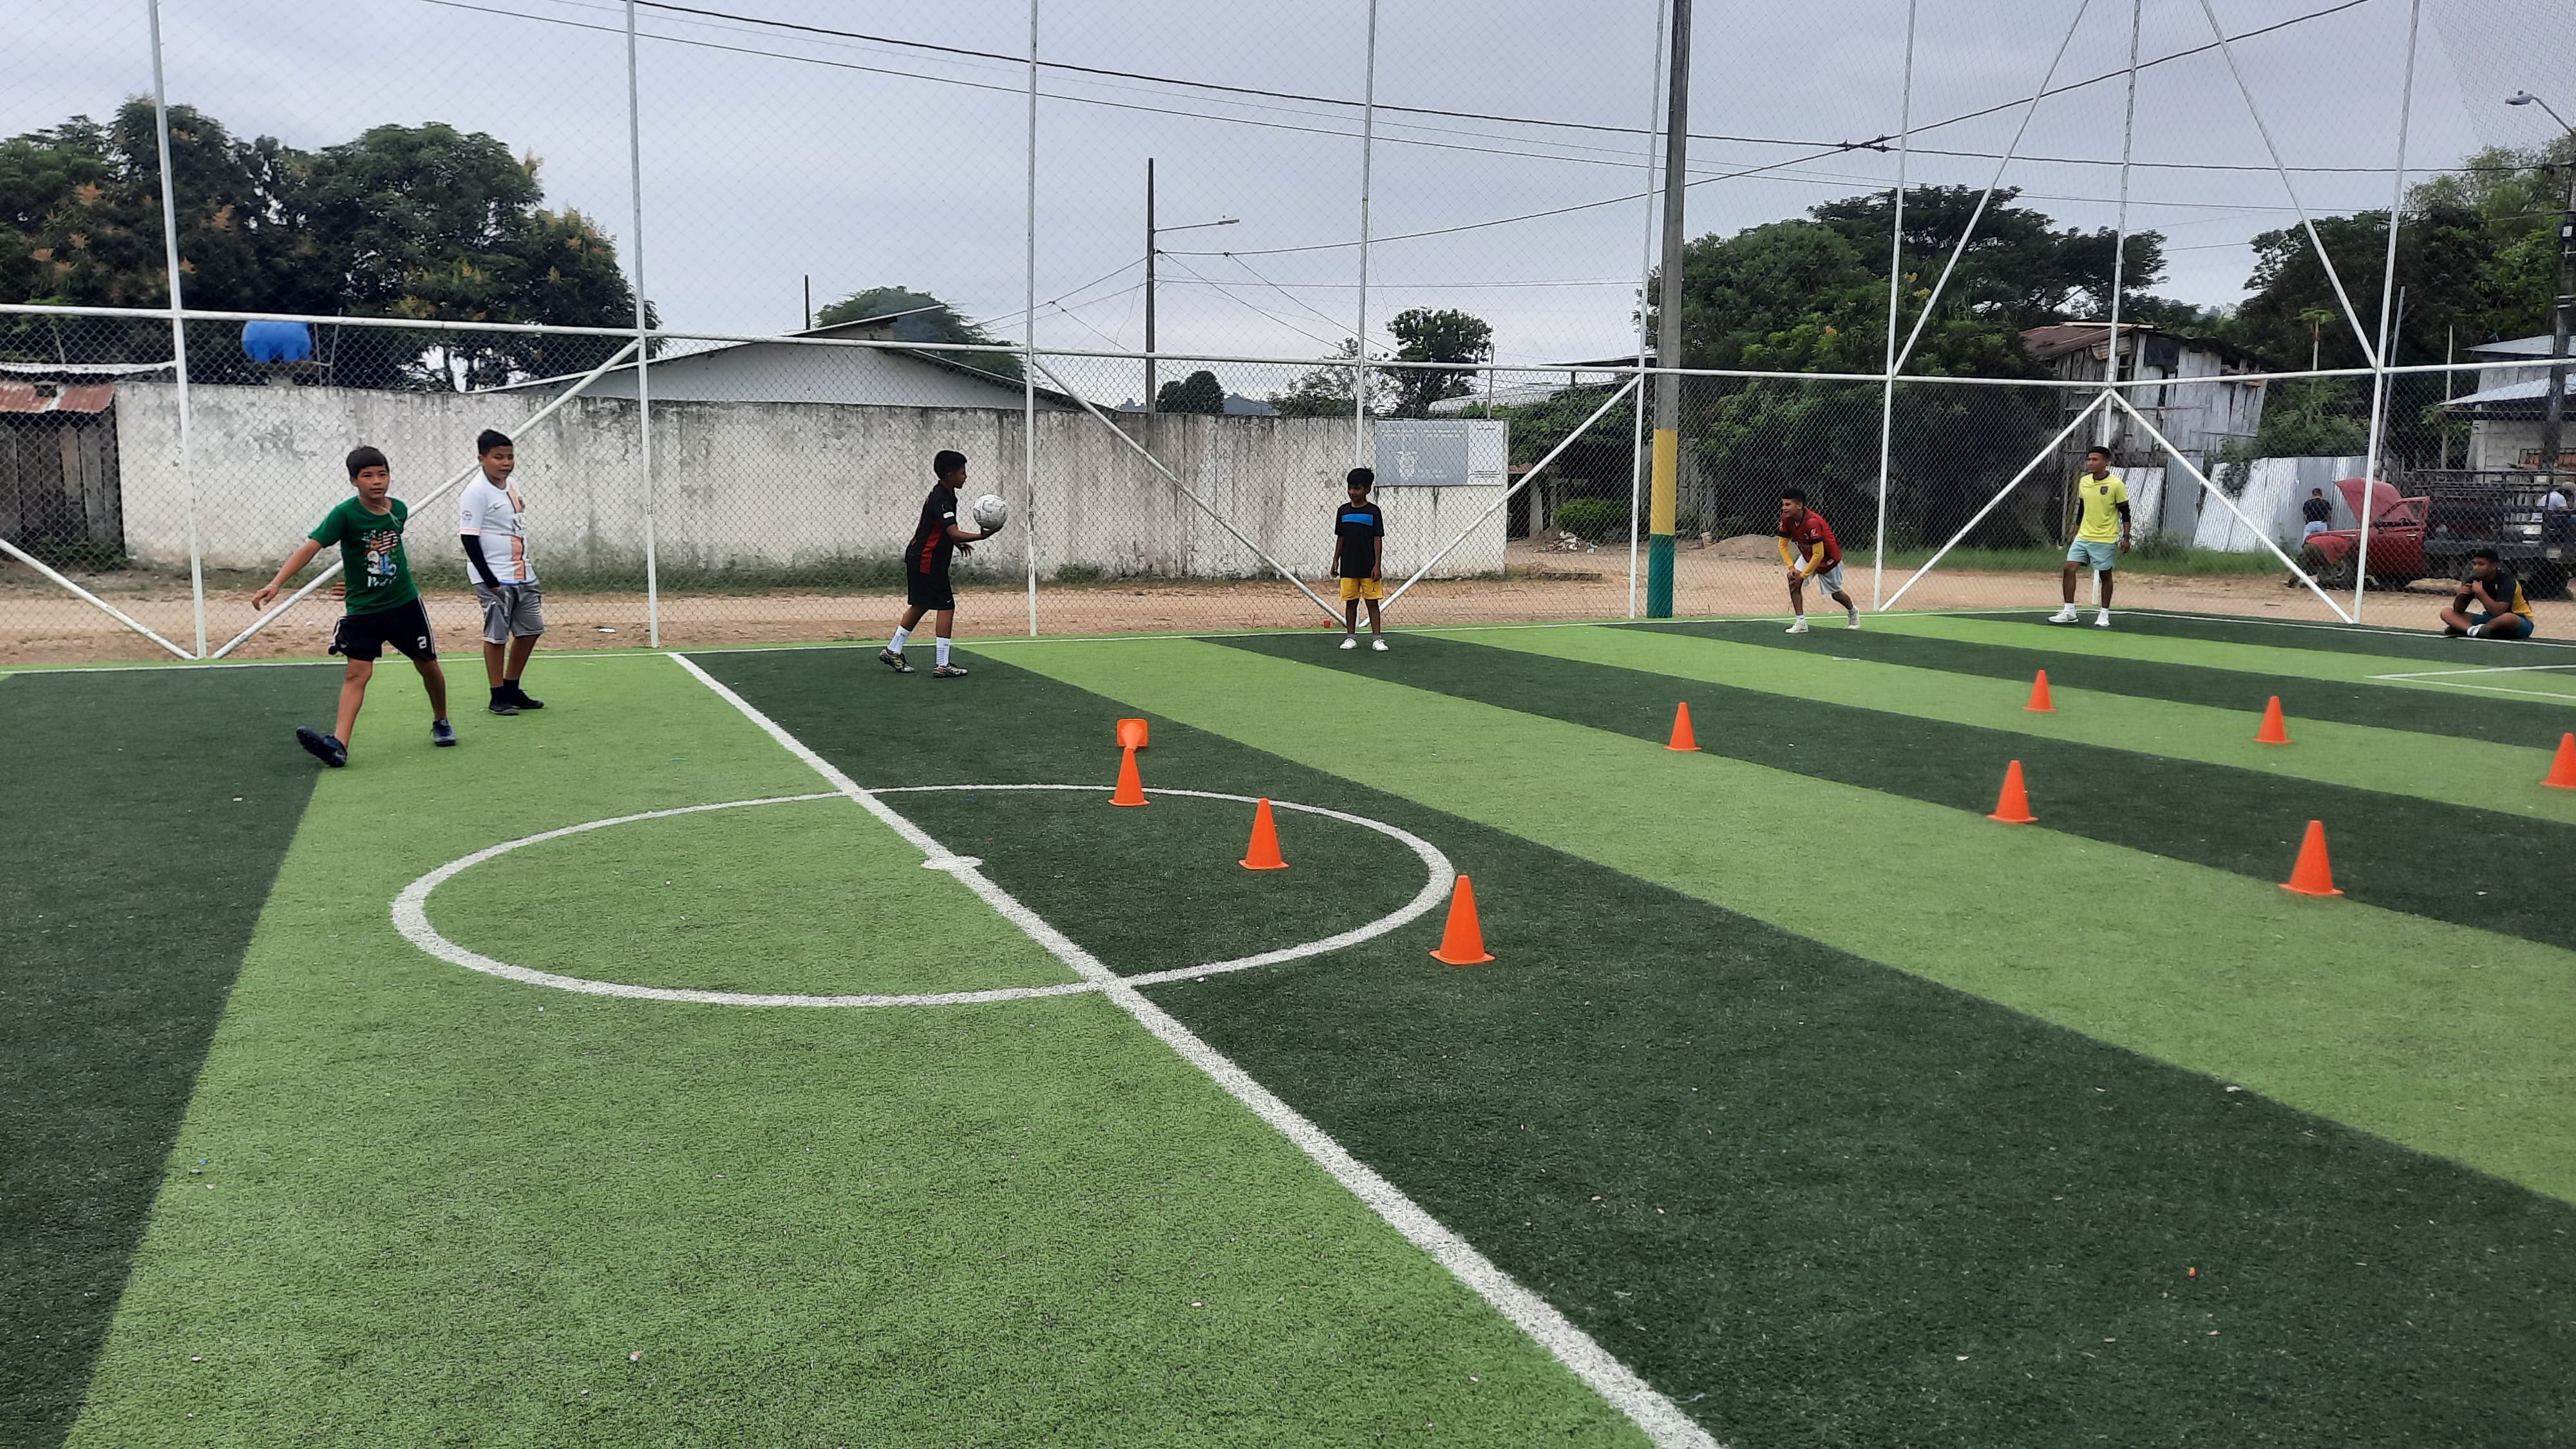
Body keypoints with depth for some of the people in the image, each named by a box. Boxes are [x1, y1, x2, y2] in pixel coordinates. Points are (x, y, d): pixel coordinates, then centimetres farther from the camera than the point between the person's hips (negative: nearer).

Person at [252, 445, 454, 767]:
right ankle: (338, 744, -19)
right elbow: (310, 547, -23)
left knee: (428, 665, 11)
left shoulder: (399, 510, -1)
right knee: (357, 672, -12)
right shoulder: (345, 514, -15)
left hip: (405, 604, 4)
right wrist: (276, 584, -33)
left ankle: (441, 723, 34)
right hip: (362, 610, -3)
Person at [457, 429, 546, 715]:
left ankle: (512, 689, 25)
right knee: (497, 635, -2)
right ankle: (498, 696, 8)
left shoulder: (511, 488, 12)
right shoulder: (476, 492, -12)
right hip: (494, 579, -8)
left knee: (530, 630, 12)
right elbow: (469, 538, -16)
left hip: (522, 575, 8)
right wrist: (489, 580, -19)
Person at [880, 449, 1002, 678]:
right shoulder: (942, 499, -21)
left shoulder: (943, 494, 11)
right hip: (927, 562, -10)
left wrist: (956, 542, 14)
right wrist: (982, 535, -45)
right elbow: (954, 533, -33)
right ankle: (942, 665, -8)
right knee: (947, 607, -8)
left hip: (919, 558, 10)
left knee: (920, 606, 19)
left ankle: (892, 652, 28)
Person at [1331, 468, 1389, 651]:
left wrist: (1378, 565, -9)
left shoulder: (1373, 511, -4)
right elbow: (1340, 538, 12)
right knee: (1350, 602, 8)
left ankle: (1377, 638, 4)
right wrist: (1336, 560, 7)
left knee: (1372, 602, 1)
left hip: (1368, 567, -3)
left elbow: (1378, 539, -4)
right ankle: (1350, 638, 15)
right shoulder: (1344, 511, 6)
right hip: (1348, 566, 3)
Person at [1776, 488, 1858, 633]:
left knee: (1836, 594, 11)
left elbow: (1818, 555, -35)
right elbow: (1783, 545, -8)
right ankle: (1801, 623, -13)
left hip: (1829, 559, -6)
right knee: (1793, 580, -19)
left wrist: (1803, 576, -30)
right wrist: (1791, 567, -20)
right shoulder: (1786, 518, -18)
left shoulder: (1812, 522, -39)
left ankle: (1853, 611, 46)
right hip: (1807, 556, 6)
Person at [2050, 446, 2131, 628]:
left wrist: (2126, 537, -11)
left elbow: (2125, 513, -6)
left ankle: (2104, 614, 15)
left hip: (2105, 540, -5)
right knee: (2069, 568, -6)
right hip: (2083, 537, 5)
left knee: (2105, 575, 4)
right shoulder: (2083, 482, 6)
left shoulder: (2116, 485, -10)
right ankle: (2069, 612, 0)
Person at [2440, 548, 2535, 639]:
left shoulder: (2506, 580, -21)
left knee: (2508, 618, -45)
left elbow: (2499, 612, -35)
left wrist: (2480, 592, -36)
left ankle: (2462, 628, -30)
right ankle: (2472, 629, -37)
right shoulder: (2474, 580, -5)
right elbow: (2459, 610, -1)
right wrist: (2459, 596, -22)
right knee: (2446, 612, -8)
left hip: (2519, 620, -6)